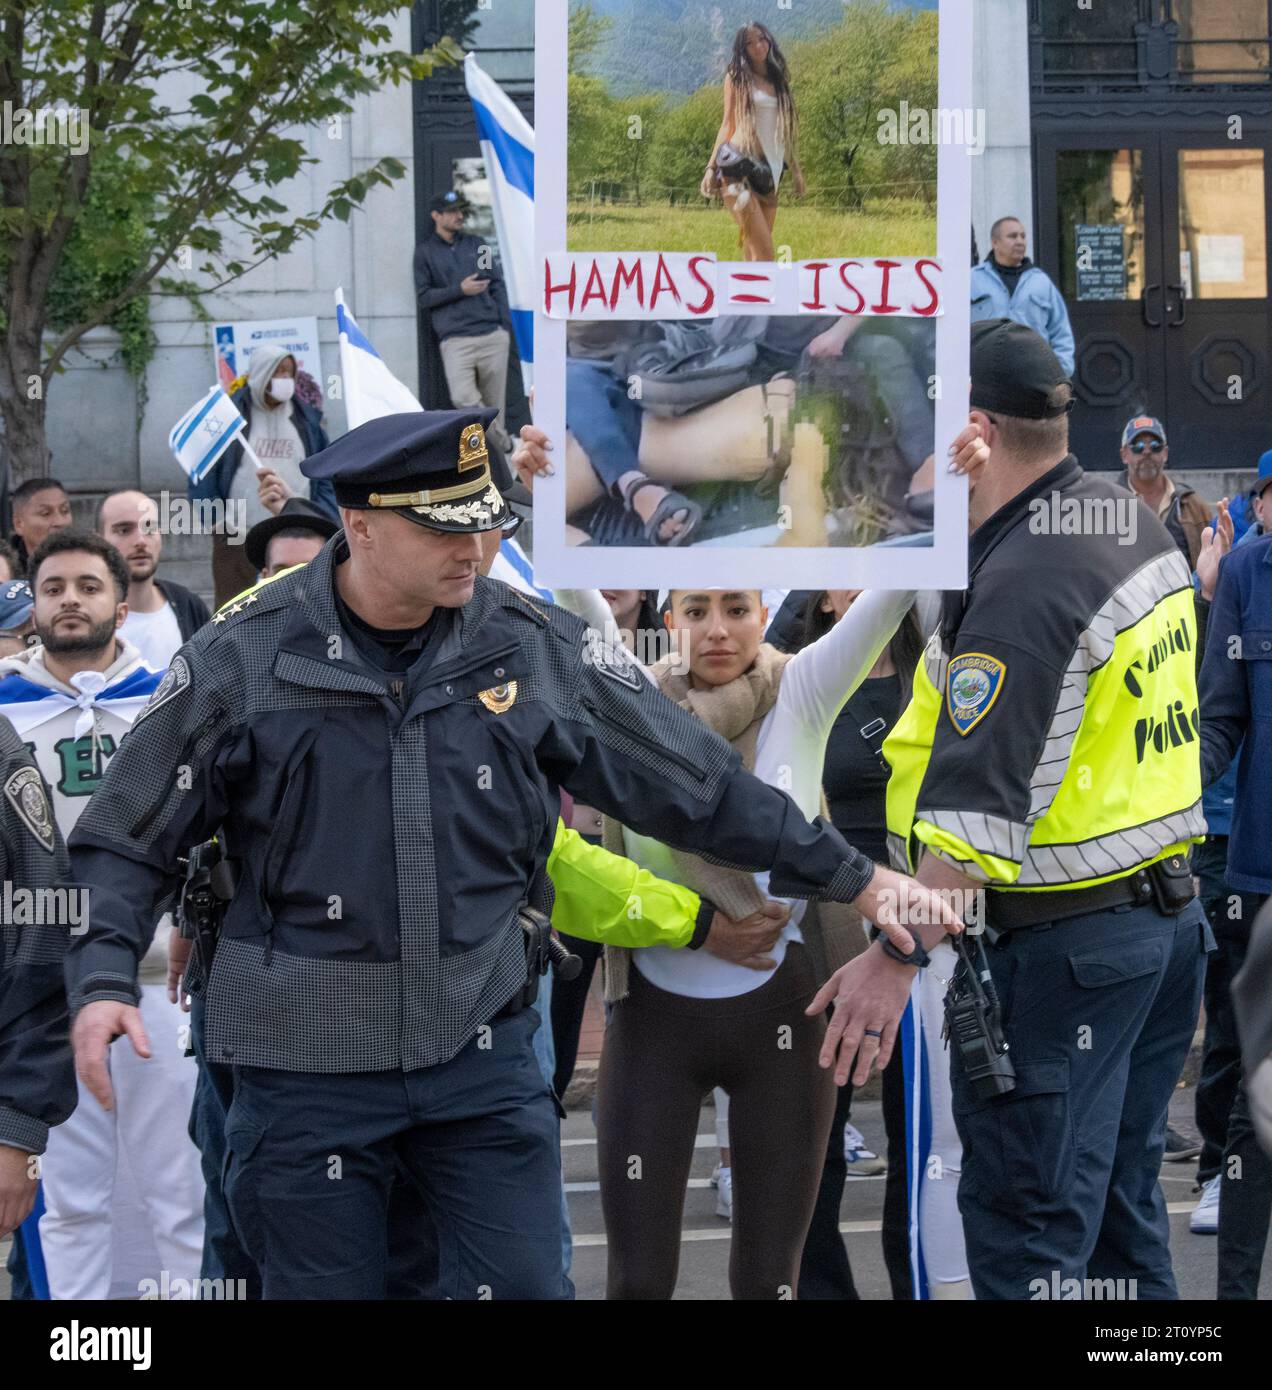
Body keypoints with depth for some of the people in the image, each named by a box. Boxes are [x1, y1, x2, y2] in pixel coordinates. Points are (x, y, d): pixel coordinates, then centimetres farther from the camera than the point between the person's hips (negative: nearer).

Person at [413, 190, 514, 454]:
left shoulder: (476, 245, 16)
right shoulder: (425, 251, 8)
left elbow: (497, 285, 16)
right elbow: (423, 297, 2)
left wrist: (504, 326, 6)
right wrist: (459, 290, -9)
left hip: (492, 335, 3)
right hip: (455, 340, -3)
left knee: (495, 400, 2)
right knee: (462, 397, -20)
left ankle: (500, 449, 14)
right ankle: (500, 440, -6)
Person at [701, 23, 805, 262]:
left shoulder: (777, 80, 20)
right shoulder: (737, 78, 7)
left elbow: (785, 130, 22)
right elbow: (728, 124, 5)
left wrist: (796, 170, 18)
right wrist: (711, 166, -2)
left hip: (769, 168, 5)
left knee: (755, 251, 2)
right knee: (763, 251, -17)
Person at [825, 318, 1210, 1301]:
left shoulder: (1023, 583, -20)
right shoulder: (1140, 530, 10)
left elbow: (977, 804, -25)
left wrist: (900, 956, -24)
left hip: (1058, 944, -10)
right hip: (1168, 916, 10)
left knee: (1024, 1232, -5)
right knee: (1120, 1211, 16)